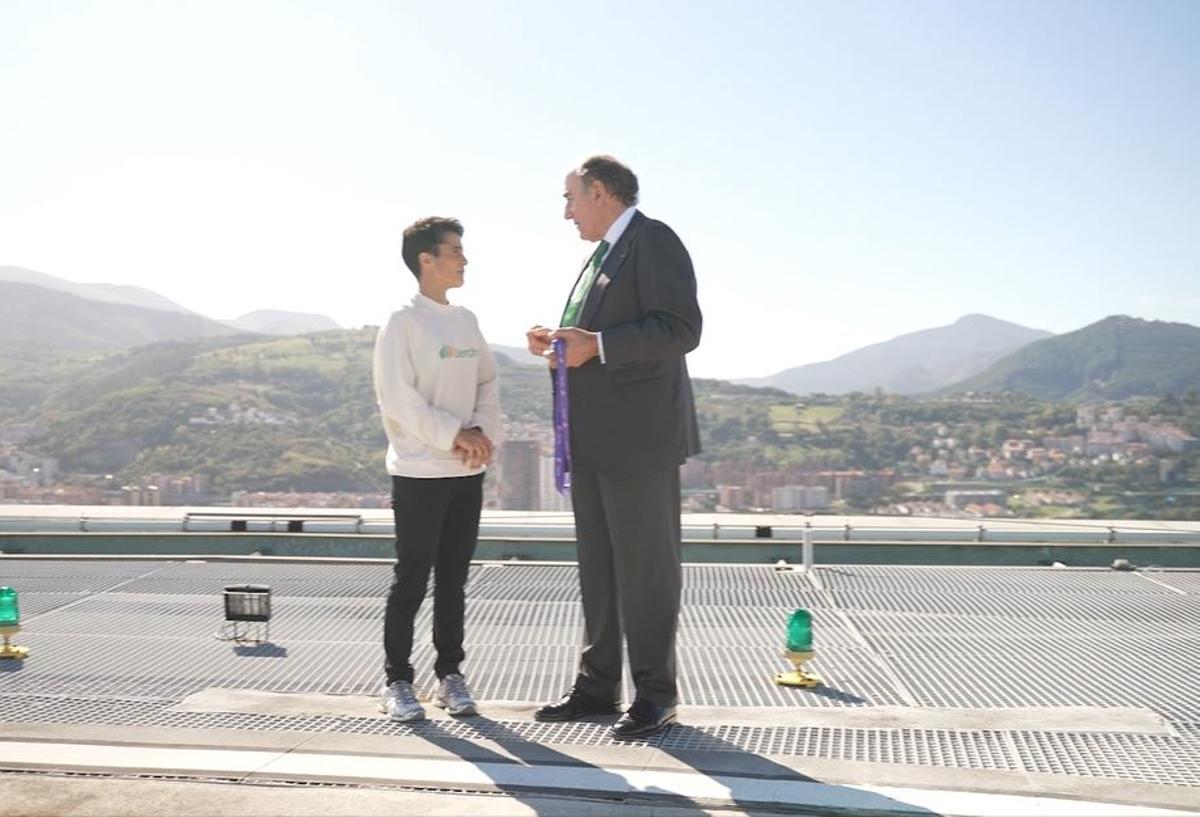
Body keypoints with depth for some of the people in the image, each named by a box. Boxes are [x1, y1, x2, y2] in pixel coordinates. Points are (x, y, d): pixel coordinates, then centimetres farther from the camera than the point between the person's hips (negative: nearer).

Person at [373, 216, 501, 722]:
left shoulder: (467, 320, 12)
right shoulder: (402, 322, -7)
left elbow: (487, 384, 12)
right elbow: (397, 398, -13)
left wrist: (483, 432, -6)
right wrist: (454, 435, -16)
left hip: (468, 471, 6)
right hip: (419, 472, -6)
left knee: (453, 579, 11)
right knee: (412, 579, 0)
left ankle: (450, 675, 20)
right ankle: (397, 682, 9)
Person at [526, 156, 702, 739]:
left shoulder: (655, 242, -8)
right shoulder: (602, 254, 21)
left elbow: (681, 330, -18)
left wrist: (597, 345, -21)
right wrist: (558, 342, 8)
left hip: (639, 435, -9)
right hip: (593, 439, 9)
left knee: (646, 566, -2)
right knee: (597, 565, 12)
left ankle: (655, 692, 8)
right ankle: (598, 684, 20)